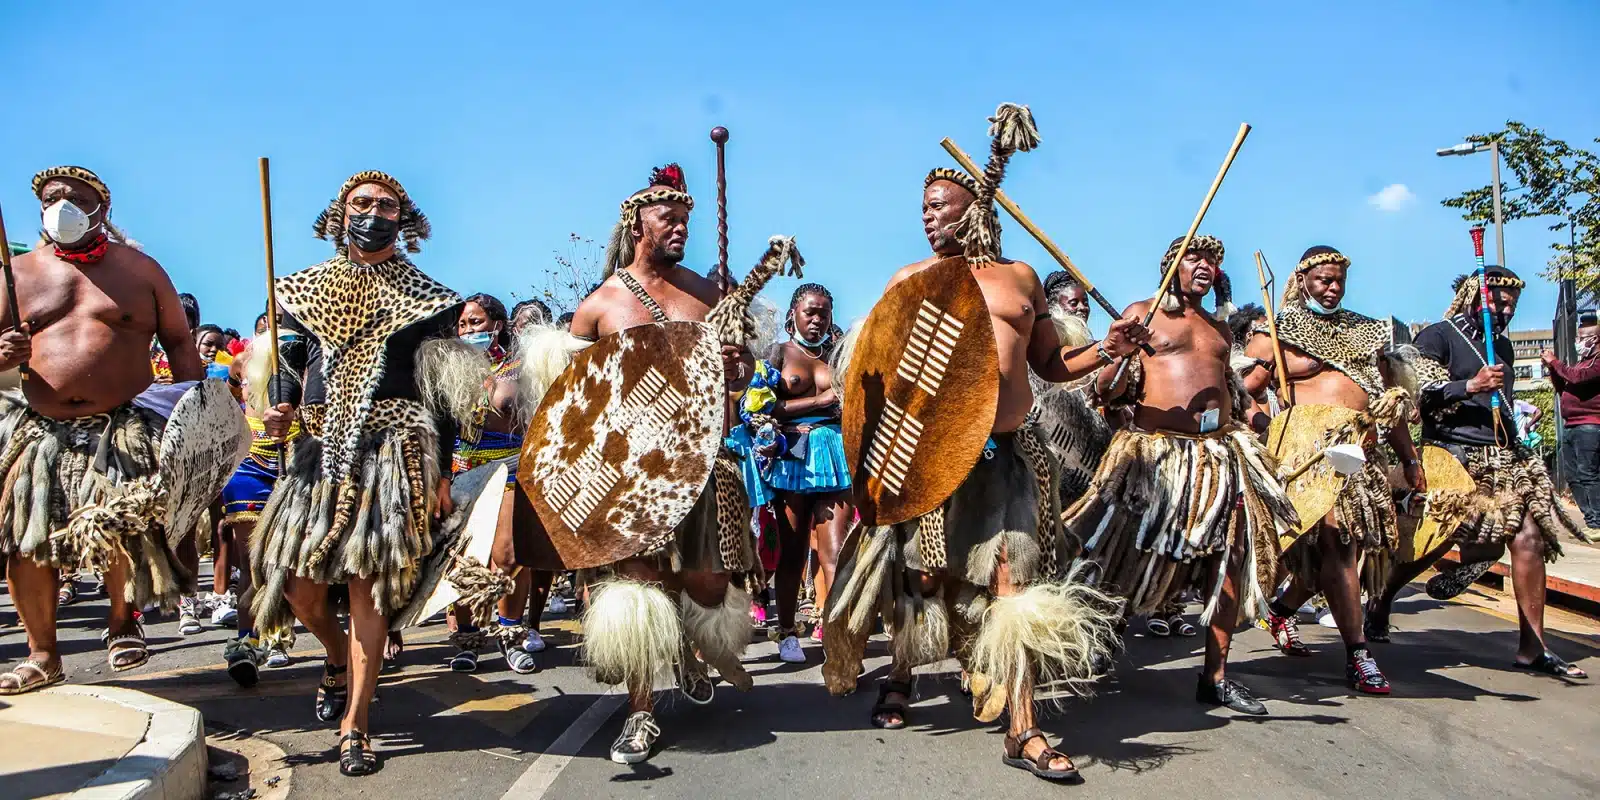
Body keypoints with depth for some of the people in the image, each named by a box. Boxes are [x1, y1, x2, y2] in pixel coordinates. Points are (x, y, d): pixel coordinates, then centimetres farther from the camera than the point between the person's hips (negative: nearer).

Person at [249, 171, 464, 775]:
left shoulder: (423, 297, 8)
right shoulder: (305, 289, 15)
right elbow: (288, 360, 17)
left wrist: (440, 472, 1)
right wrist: (280, 406, -6)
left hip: (391, 452, -3)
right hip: (318, 449, 3)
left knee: (368, 582, -6)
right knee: (295, 577, -1)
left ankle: (354, 727, 2)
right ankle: (338, 657, 32)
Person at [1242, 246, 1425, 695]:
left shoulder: (1367, 331, 22)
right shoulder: (1280, 328, 7)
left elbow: (1391, 400, 22)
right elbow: (1246, 388, -1)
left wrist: (1410, 458, 19)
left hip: (1364, 448, 6)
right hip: (1311, 444, -6)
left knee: (1342, 543, 7)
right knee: (1335, 539, -14)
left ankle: (1282, 609, 30)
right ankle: (1357, 653, -11)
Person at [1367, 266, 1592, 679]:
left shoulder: (1502, 346, 23)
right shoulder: (1438, 336, 1)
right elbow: (1415, 392, -10)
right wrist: (1470, 386, -18)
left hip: (1502, 459, 7)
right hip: (1451, 456, -6)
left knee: (1528, 536, -8)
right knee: (1436, 539, -7)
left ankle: (1532, 647, -4)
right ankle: (1381, 601, 20)